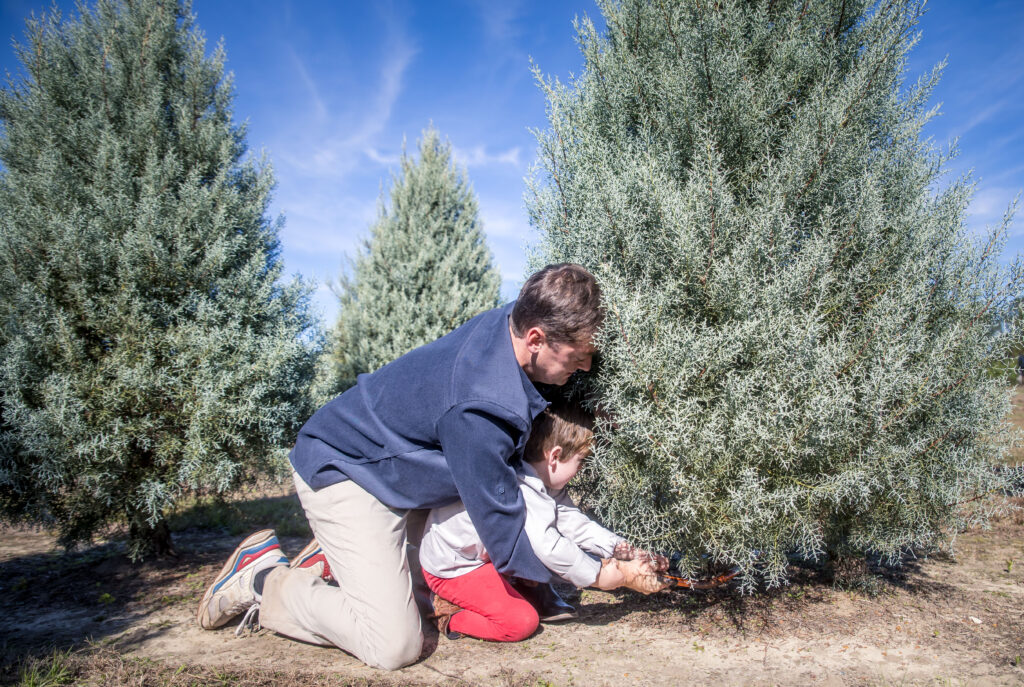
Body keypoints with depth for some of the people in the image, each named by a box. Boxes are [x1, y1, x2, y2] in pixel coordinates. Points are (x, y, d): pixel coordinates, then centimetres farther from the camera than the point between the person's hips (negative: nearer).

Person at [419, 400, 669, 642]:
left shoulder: (547, 485, -1)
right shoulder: (516, 490, -33)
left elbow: (573, 522, -2)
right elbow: (547, 547, -36)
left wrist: (626, 552, -7)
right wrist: (606, 576, -29)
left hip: (487, 555, 10)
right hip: (451, 567, -10)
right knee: (521, 622, -20)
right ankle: (452, 615, -2)